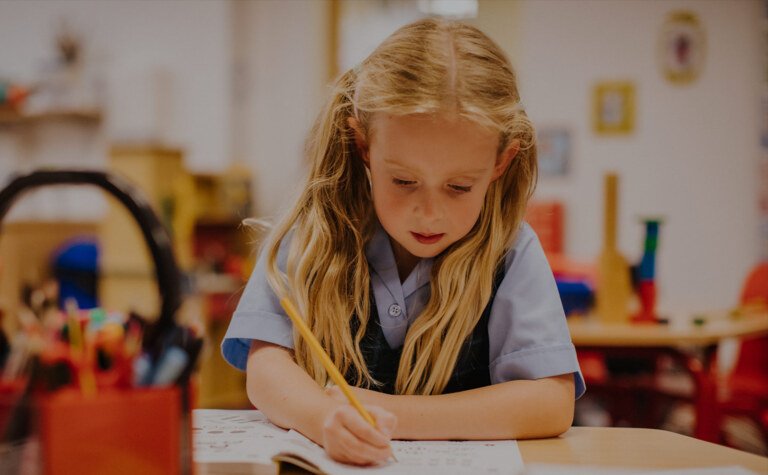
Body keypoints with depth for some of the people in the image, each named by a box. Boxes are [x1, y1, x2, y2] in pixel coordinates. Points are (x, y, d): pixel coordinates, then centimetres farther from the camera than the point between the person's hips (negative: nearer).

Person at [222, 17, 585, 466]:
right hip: (318, 462, 1)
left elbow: (553, 403, -13)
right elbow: (266, 367, -11)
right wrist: (328, 419, -33)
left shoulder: (511, 253, -7)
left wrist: (391, 414, -21)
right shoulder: (315, 233, -5)